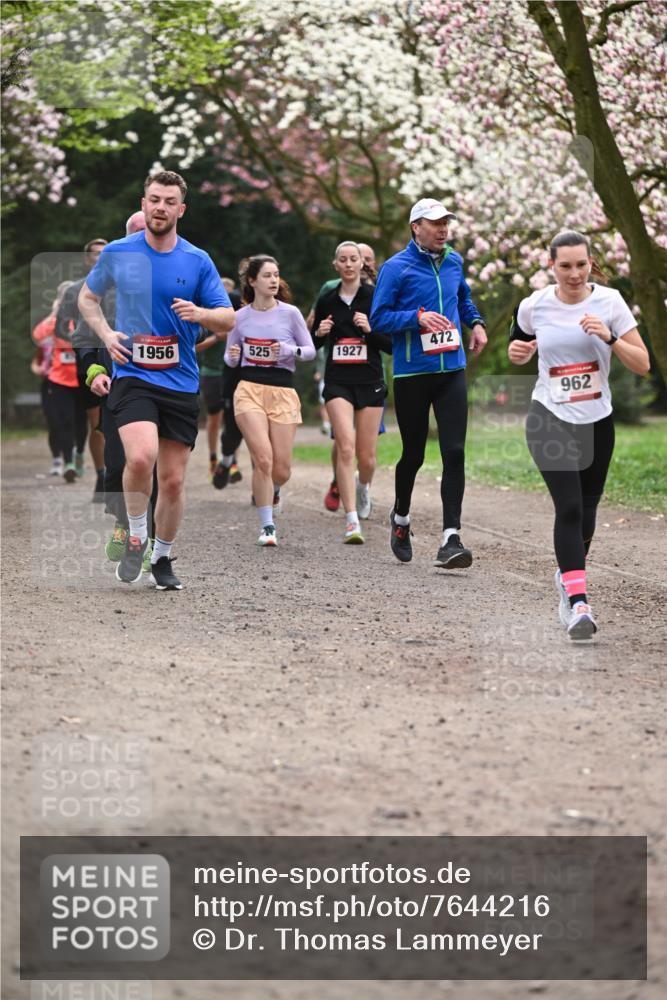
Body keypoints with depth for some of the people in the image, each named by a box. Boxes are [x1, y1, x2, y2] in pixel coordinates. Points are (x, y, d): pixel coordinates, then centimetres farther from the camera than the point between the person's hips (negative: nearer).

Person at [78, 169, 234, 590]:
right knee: (141, 456, -26)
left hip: (181, 382, 2)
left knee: (173, 480, 4)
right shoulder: (117, 253, 1)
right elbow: (88, 297, 17)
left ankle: (163, 559, 24)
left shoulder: (198, 261, 0)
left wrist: (200, 314, -18)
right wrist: (106, 334, -1)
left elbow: (228, 319, 4)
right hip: (132, 377, -2)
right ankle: (136, 539, -3)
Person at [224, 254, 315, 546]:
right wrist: (232, 356, -8)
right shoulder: (240, 317, 5)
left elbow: (310, 350, 6)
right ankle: (267, 527, -5)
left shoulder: (290, 313, 2)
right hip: (249, 390, 0)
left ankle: (268, 491, 36)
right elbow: (231, 360, 16)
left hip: (283, 391, 0)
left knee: (281, 469, -2)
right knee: (263, 459, -16)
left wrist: (289, 350, -13)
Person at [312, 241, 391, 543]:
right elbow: (313, 344, 17)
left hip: (370, 382, 0)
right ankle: (352, 521, -20)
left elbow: (393, 345, -1)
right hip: (338, 382, 0)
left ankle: (363, 487, 42)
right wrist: (319, 333, -5)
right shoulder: (326, 301, 6)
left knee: (366, 456, 5)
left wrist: (370, 329, -17)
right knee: (346, 448, -18)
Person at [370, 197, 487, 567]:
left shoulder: (454, 262, 11)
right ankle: (401, 517, 37)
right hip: (412, 373, -3)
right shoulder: (396, 268, -6)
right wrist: (418, 317, -21)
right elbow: (378, 317, -9)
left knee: (454, 452, -10)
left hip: (451, 371, 3)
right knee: (414, 453, 9)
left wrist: (476, 322, 12)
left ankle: (451, 538, -13)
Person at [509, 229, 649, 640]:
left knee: (586, 508, 13)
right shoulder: (534, 305, -5)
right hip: (550, 420, -2)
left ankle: (568, 575, 41)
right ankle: (579, 602, -21)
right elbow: (521, 350, 16)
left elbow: (643, 364, -8)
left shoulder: (609, 301, -7)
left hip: (597, 422, 2)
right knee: (570, 506, -17)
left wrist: (609, 337, -23)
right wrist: (517, 350, -7)